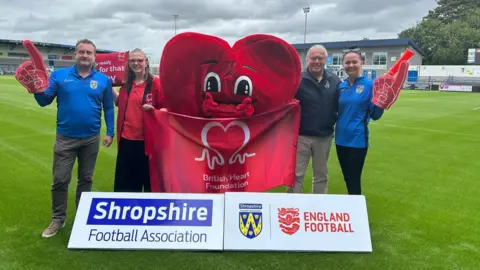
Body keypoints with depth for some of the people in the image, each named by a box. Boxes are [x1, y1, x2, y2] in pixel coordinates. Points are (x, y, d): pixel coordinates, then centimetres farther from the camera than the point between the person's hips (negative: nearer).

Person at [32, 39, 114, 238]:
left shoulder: (103, 80, 0)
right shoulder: (59, 75, -2)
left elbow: (108, 108, 4)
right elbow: (44, 101, -2)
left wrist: (110, 132, 0)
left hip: (91, 139, 1)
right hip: (65, 138, -1)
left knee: (86, 179, 14)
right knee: (60, 180, 5)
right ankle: (58, 219, 22)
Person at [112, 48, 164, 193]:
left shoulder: (156, 83, -7)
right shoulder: (126, 85, 11)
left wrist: (153, 110, -24)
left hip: (147, 140, -6)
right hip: (126, 140, 6)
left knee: (150, 181, 7)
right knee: (124, 184, 14)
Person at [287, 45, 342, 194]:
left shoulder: (334, 81, 4)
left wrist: (334, 121, -2)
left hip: (324, 137, 4)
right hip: (301, 136, -4)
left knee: (321, 175, 17)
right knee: (296, 175, 2)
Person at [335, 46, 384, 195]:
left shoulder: (369, 85, -8)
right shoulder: (341, 86, 6)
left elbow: (375, 115, -9)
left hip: (358, 140, -5)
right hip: (341, 138, 5)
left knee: (354, 180, 4)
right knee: (347, 178, 17)